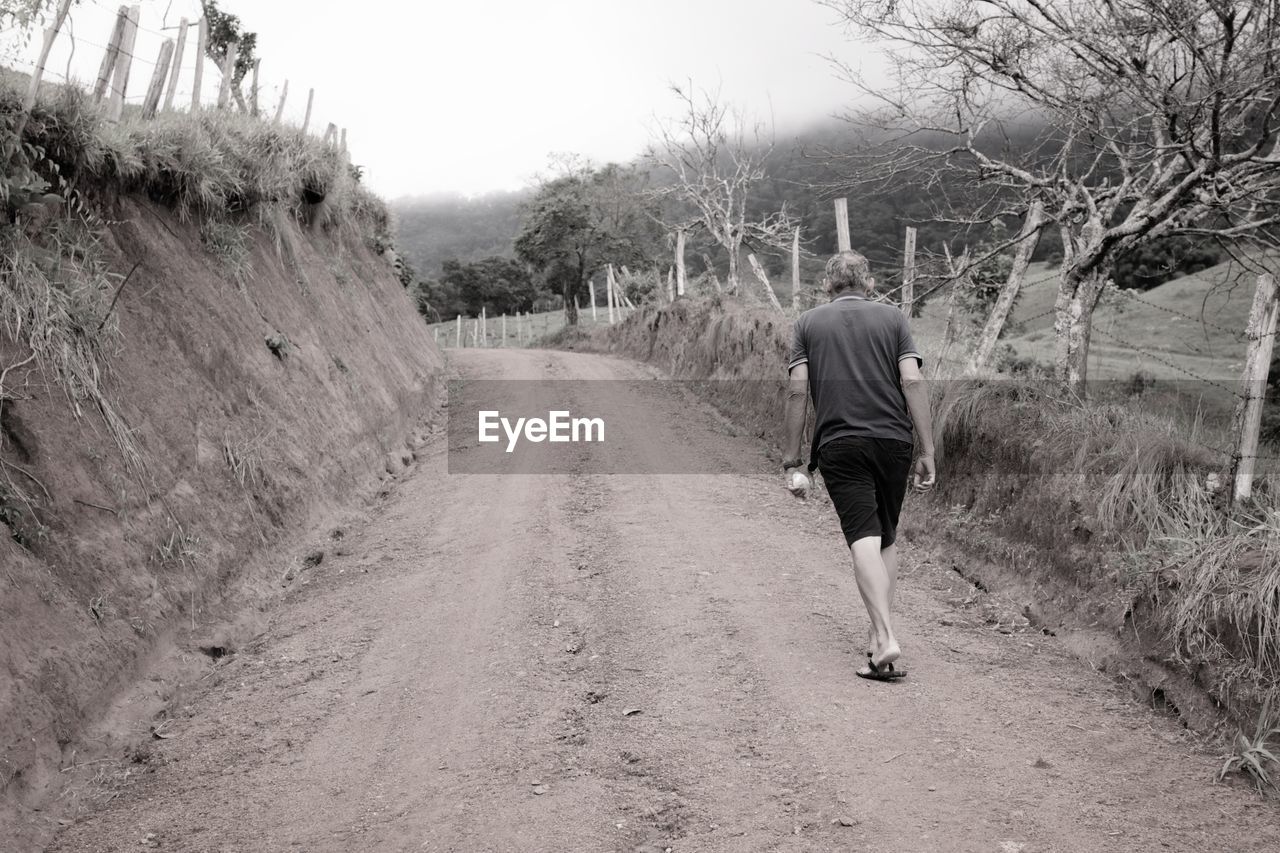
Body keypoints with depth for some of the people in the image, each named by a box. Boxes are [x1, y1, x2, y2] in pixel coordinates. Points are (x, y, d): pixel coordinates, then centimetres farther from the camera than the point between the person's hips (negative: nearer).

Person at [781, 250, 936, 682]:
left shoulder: (809, 322, 10)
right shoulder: (892, 317, 11)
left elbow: (797, 391, 2)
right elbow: (913, 381, -1)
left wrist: (792, 460, 6)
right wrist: (927, 452, 0)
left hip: (838, 444, -1)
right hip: (892, 439, 2)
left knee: (864, 539, -9)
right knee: (887, 539, 14)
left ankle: (885, 638, -24)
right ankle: (878, 637, 15)